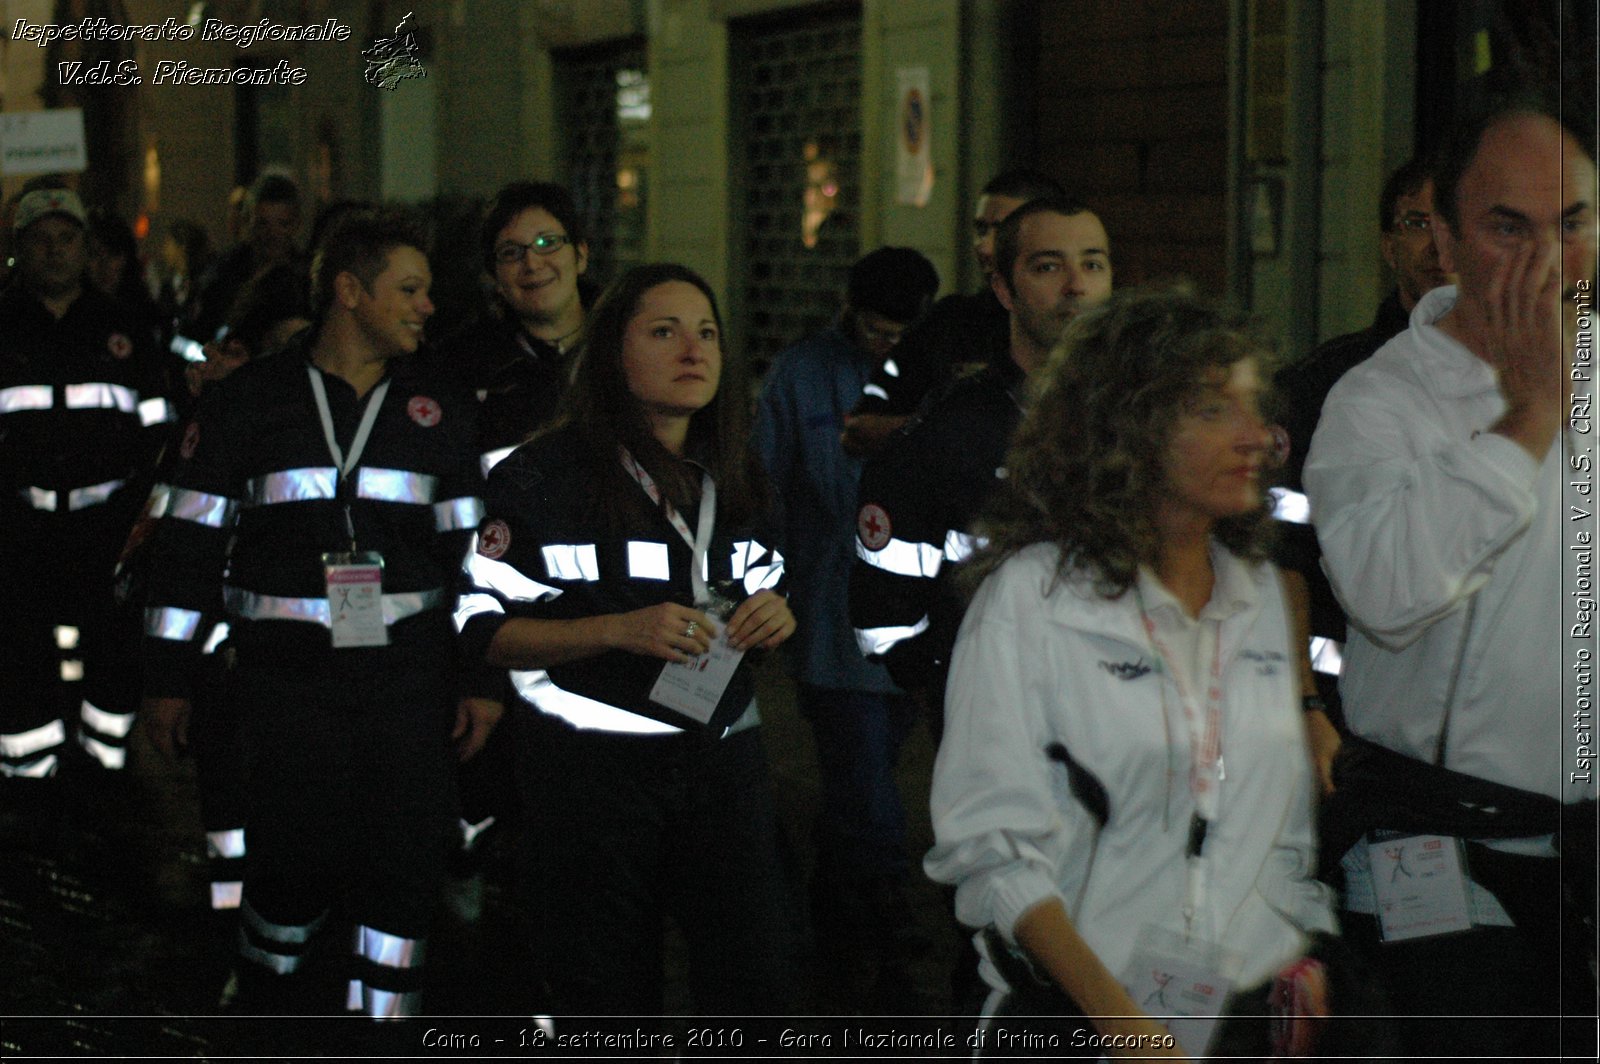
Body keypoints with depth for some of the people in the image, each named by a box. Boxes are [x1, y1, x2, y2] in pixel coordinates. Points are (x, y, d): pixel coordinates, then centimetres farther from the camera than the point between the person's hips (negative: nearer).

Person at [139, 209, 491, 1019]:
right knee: (295, 860, 0)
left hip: (408, 676, 2)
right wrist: (167, 679, 2)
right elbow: (189, 543, 5)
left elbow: (473, 549, 11)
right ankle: (271, 989, 26)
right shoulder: (248, 402, 4)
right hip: (287, 672, -2)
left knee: (403, 863, -1)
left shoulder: (440, 412, 10)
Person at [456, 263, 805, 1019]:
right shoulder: (546, 475, -6)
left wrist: (771, 621, 0)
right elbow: (485, 627, -9)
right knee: (608, 993, 3)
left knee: (761, 980, 1)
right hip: (590, 768, -4)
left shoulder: (739, 478, 12)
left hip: (723, 758, 5)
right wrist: (619, 630, -20)